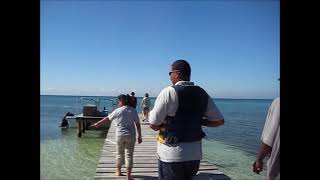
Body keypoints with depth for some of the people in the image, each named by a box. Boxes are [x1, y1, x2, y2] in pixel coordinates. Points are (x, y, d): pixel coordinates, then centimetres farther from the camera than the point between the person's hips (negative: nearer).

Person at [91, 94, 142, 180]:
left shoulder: (118, 111, -7)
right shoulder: (133, 111, -1)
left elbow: (107, 118, 4)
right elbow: (138, 124, -2)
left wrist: (97, 123, 19)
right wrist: (139, 136, 5)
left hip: (120, 135, -1)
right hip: (131, 136, 1)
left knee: (120, 153, 17)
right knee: (129, 154, 6)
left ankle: (118, 171, 36)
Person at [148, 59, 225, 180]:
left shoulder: (169, 92, -13)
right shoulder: (202, 94, 3)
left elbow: (153, 125, -12)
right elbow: (219, 120, 10)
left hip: (172, 155, -5)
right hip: (195, 154, 5)